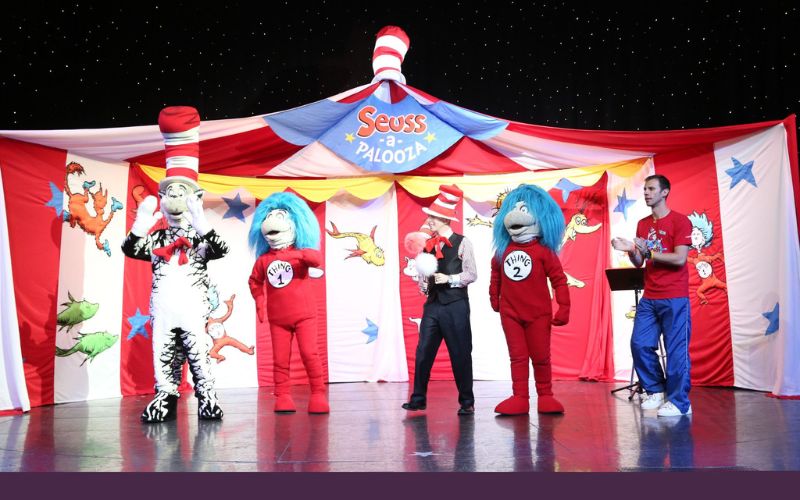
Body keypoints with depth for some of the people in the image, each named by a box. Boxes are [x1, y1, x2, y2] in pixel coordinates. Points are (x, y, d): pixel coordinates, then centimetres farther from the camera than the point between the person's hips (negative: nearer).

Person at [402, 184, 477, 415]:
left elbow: (472, 274, -8)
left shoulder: (461, 242, -5)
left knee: (460, 354, 3)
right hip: (432, 304, 5)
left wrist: (450, 279, -17)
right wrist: (424, 285, -3)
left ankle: (466, 402, 16)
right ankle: (418, 398, 15)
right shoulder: (429, 244, 10)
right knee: (423, 352, 4)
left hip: (455, 304, -5)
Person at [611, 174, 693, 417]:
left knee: (676, 349, -3)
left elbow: (680, 259, -13)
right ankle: (656, 391, 21)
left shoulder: (679, 221, -5)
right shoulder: (642, 224, 13)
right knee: (640, 345, 4)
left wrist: (649, 252, -20)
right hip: (648, 298, 6)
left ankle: (680, 402, 7)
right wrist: (630, 251, -8)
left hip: (674, 299, -6)